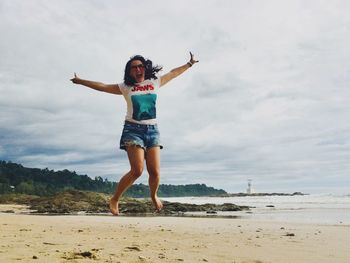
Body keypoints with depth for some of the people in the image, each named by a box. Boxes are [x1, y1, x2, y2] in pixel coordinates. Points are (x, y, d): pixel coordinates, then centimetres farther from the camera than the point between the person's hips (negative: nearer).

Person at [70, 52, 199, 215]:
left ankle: (154, 196, 28)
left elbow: (173, 73, 21)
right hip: (133, 129, -3)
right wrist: (81, 81, 7)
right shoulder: (125, 88, 6)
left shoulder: (155, 83, 11)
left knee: (155, 171, -5)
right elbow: (102, 86, 8)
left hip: (152, 130, 3)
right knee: (137, 170, -17)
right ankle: (114, 200, 0)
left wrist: (190, 64, 26)